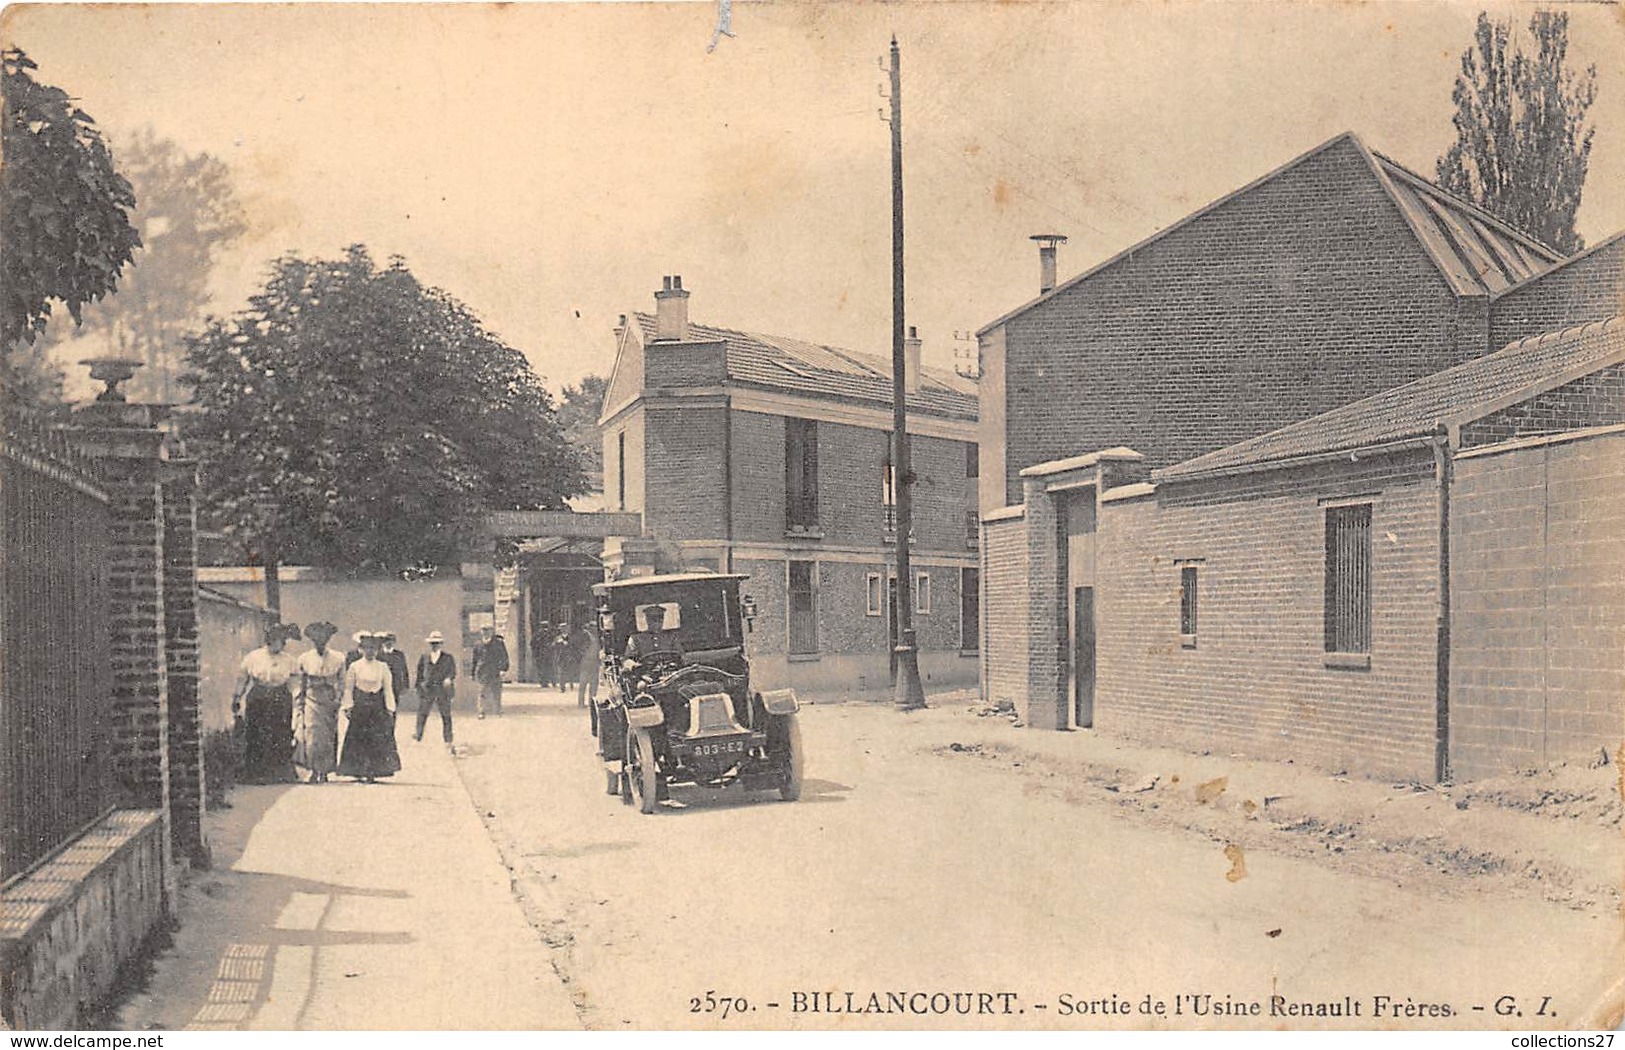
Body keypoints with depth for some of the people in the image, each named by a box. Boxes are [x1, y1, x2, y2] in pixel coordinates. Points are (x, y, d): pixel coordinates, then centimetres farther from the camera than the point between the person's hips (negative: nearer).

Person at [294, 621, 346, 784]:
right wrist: (299, 706, 9)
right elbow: (301, 685, 11)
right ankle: (314, 770, -3)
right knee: (312, 736, -12)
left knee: (329, 738, 0)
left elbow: (341, 684, 8)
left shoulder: (338, 658, 5)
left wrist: (339, 702, 0)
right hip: (311, 701, -1)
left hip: (330, 702, 1)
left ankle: (324, 772, 11)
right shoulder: (304, 658, 5)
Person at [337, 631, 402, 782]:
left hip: (377, 708, 1)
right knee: (359, 740, -2)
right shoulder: (355, 667, 3)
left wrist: (390, 710, 3)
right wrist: (348, 707, -2)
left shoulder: (383, 667, 6)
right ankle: (359, 772, 4)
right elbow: (348, 689, 5)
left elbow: (388, 689, 7)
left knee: (378, 740, -3)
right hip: (359, 708, -1)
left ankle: (372, 772, 1)